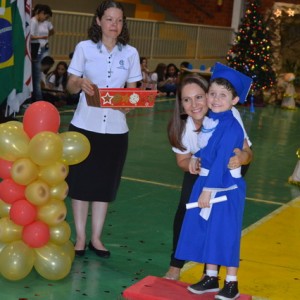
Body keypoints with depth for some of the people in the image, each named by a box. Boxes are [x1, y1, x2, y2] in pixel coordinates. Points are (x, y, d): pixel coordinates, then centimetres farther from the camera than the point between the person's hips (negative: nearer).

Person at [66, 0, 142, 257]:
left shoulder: (130, 53, 3)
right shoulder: (84, 48, -2)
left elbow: (132, 90, 7)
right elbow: (70, 86, 0)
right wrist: (81, 83, -23)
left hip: (115, 128, 2)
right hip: (85, 125, -1)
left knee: (105, 184, 8)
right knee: (81, 181, 4)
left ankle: (96, 238, 20)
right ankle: (80, 237, 16)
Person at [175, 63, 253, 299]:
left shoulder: (231, 126, -19)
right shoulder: (209, 120, 4)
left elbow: (221, 161, -22)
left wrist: (208, 190, -23)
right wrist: (196, 157, 2)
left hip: (225, 187, -8)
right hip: (205, 181, 8)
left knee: (226, 233, 0)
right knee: (206, 230, 14)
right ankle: (211, 277, 29)